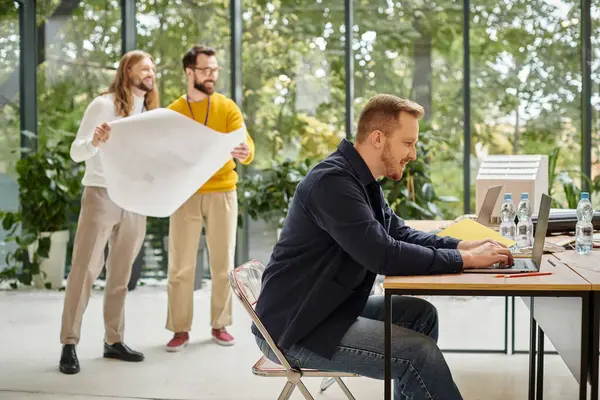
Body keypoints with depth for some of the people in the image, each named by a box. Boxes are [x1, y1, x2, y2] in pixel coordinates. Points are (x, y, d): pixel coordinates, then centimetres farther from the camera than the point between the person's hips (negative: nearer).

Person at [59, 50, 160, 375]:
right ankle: (69, 344, -2)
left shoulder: (149, 112, 14)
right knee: (85, 269, -5)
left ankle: (114, 340, 13)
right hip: (101, 195, -6)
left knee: (121, 273, 8)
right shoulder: (103, 105, -3)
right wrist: (95, 142, -28)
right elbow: (76, 152, -7)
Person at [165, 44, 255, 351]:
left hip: (222, 192, 0)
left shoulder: (227, 107, 2)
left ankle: (220, 324, 19)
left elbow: (244, 141, -10)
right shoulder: (172, 112, 3)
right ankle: (180, 329, 11)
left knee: (222, 263, 7)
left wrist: (245, 153, -33)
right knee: (180, 266, 0)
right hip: (185, 195, 0)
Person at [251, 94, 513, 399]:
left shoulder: (361, 180, 10)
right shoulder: (333, 181, -22)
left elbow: (400, 233, 16)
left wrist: (462, 246, 0)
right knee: (419, 352, -17)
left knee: (421, 314, 10)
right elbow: (384, 255, -27)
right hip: (293, 328, -10)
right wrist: (465, 259, -19)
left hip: (329, 310, 10)